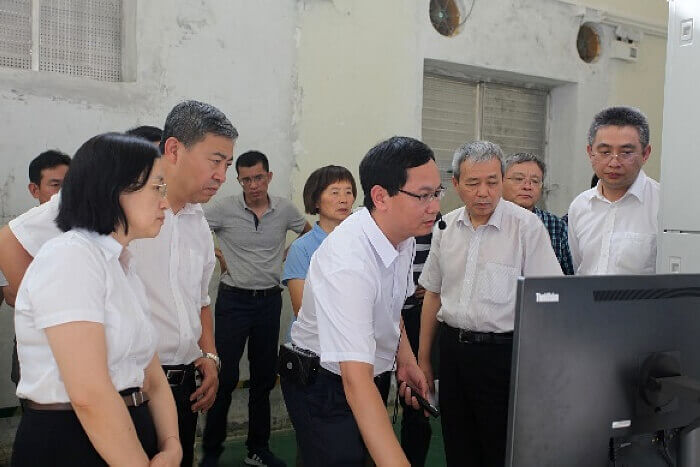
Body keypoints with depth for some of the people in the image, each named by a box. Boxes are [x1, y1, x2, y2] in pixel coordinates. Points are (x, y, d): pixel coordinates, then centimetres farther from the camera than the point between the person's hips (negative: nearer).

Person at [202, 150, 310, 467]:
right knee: (226, 376, -1)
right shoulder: (224, 209, -7)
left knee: (264, 375, 11)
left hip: (269, 300, 3)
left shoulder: (284, 209, 1)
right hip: (234, 300, -3)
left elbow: (310, 233, 19)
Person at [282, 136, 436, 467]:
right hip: (324, 386, -8)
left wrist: (405, 359, 3)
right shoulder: (347, 260, -35)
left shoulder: (403, 235, -6)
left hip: (373, 373, 8)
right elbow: (356, 379, -41)